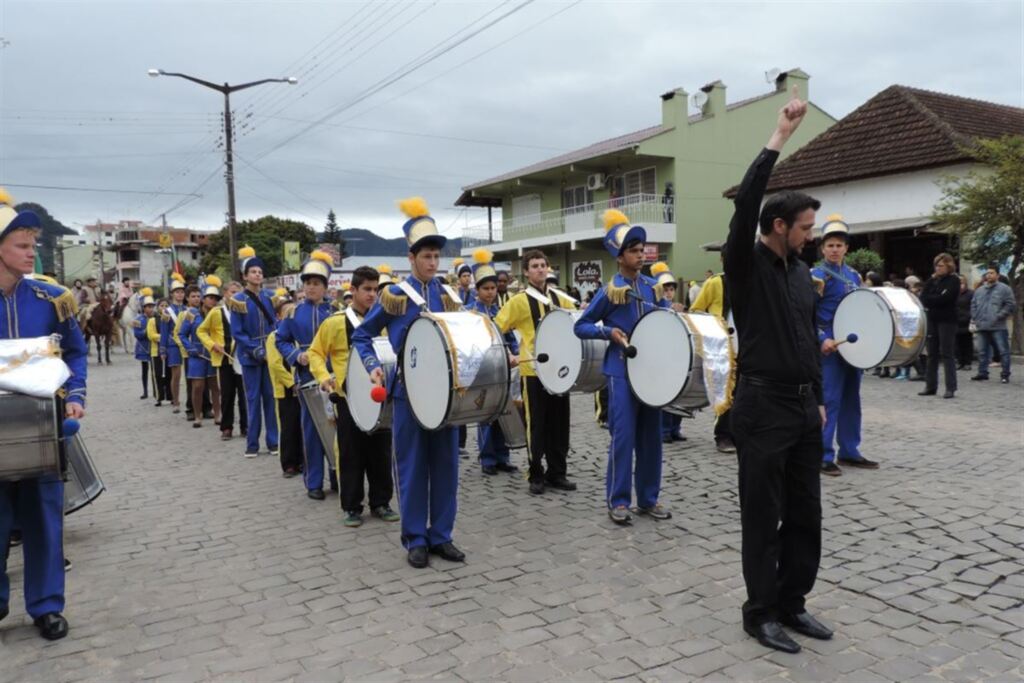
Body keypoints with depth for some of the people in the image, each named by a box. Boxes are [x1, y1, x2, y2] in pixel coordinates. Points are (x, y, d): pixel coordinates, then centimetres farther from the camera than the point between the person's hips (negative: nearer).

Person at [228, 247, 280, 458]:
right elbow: (237, 333, -8)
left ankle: (273, 441, 12)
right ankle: (252, 444, 10)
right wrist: (256, 349, -16)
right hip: (250, 357, -3)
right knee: (253, 399, 1)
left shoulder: (269, 297, 7)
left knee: (271, 397, 5)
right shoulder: (238, 300, -5)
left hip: (270, 354, 3)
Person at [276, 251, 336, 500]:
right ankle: (314, 482, 13)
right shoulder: (295, 313, 4)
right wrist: (297, 356, -7)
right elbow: (281, 341, 9)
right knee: (311, 428, 5)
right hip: (307, 376, 1)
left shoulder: (335, 311, 1)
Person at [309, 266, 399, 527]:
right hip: (348, 397, -3)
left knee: (381, 452, 9)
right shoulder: (335, 323, -4)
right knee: (351, 454, 4)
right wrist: (324, 377, -13)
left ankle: (381, 503, 21)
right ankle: (351, 507, 15)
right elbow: (316, 353, 2)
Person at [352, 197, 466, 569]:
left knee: (446, 464, 7)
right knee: (412, 466, 3)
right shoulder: (393, 296, -2)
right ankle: (415, 539, 15)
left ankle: (441, 535, 19)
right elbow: (361, 336, 5)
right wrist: (373, 368, -10)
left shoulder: (449, 297, 8)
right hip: (409, 392, -3)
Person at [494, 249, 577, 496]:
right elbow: (496, 330, -7)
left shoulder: (559, 299, 10)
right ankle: (537, 476, 12)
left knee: (560, 422, 9)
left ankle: (557, 473, 20)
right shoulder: (519, 301, -5)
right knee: (537, 424, 1)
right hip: (533, 369, -5)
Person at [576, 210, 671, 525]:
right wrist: (609, 332, -17)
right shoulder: (609, 291, -7)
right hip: (622, 372, -5)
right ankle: (618, 501, 7)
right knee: (623, 436, -5)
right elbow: (580, 327, -3)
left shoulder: (652, 286, 8)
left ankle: (648, 498, 20)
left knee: (651, 436, 9)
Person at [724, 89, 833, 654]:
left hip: (803, 406, 8)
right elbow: (746, 204, -25)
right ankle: (760, 612, 17)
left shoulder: (801, 273, 14)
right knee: (763, 516, 2)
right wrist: (777, 139, -23)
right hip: (763, 406, -7)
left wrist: (819, 397, 17)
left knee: (805, 514, 13)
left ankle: (791, 603, 29)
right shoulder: (746, 265, -8)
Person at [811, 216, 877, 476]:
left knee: (851, 400, 12)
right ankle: (824, 456, -2)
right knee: (829, 401, -7)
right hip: (830, 346, -8)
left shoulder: (854, 275, 14)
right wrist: (822, 339, -24)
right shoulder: (816, 275, -8)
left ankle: (849, 451, 22)